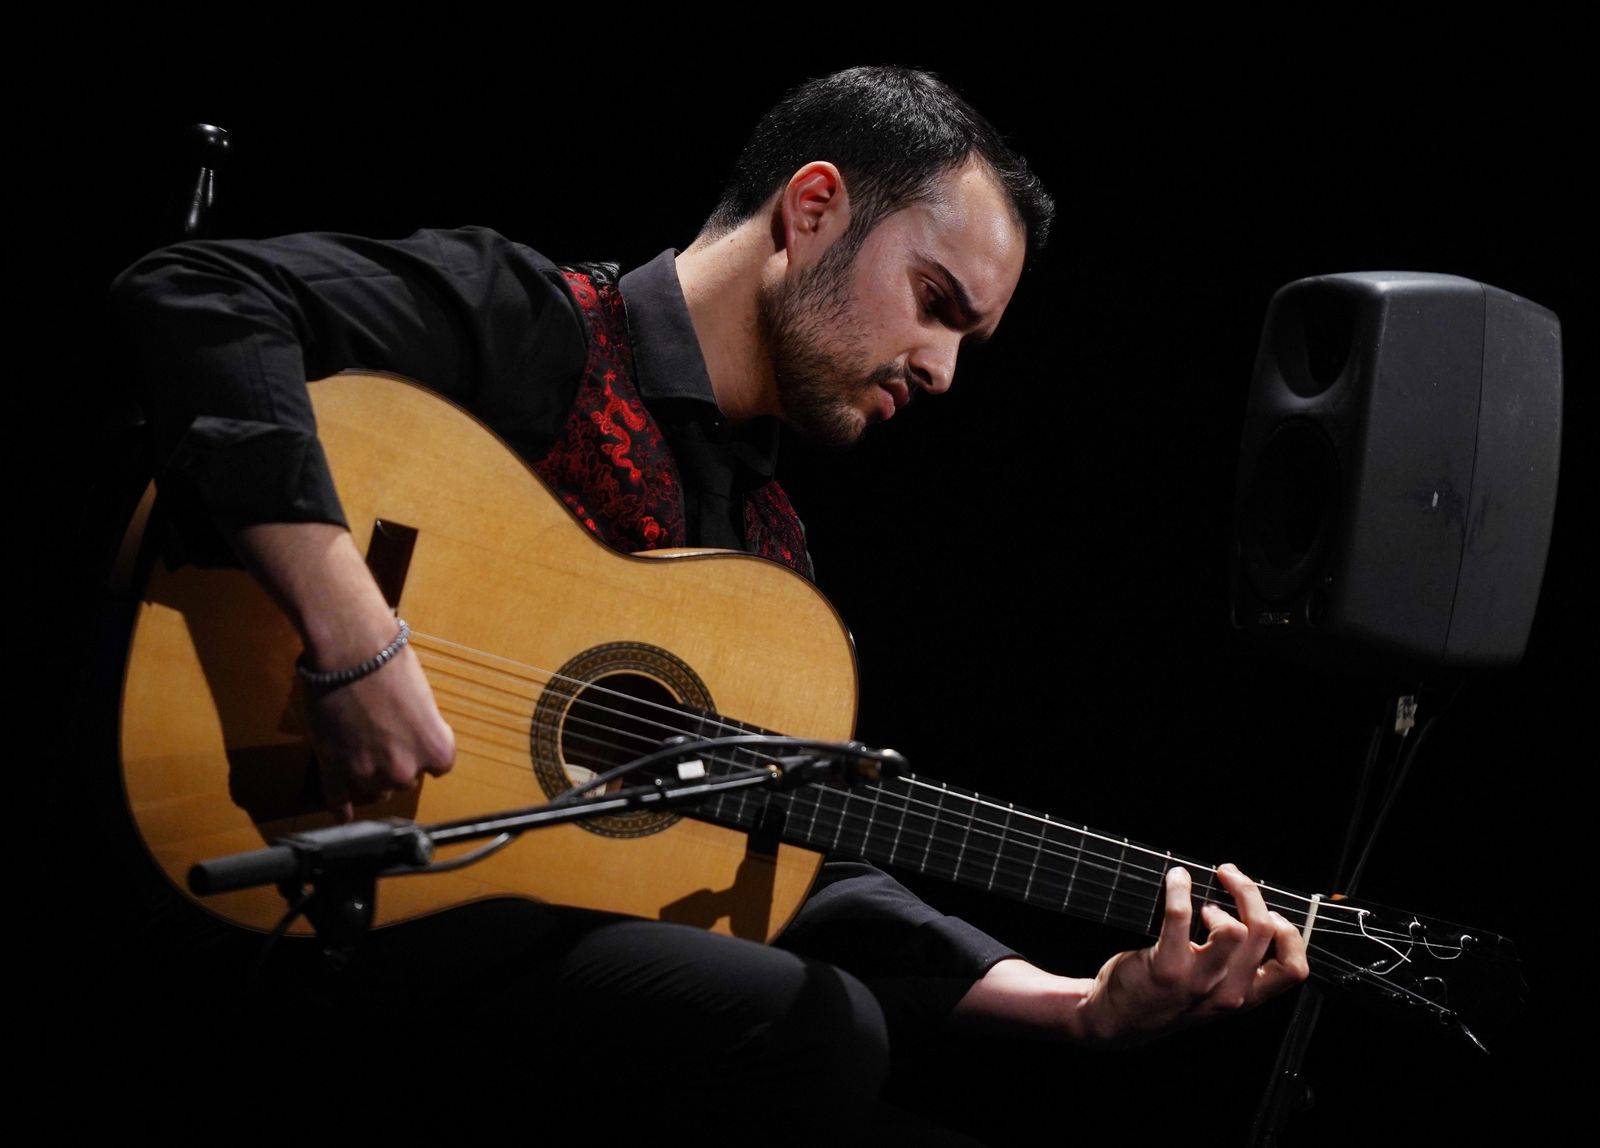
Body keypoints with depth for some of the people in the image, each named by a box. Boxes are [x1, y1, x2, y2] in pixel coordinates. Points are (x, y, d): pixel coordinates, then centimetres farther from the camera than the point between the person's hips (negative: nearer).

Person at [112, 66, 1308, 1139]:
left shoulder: (772, 547, 16)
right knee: (822, 1029, -27)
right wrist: (355, 645, -28)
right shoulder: (529, 323, -5)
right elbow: (194, 293, -19)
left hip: (617, 934, 7)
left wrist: (1084, 1004, 4)